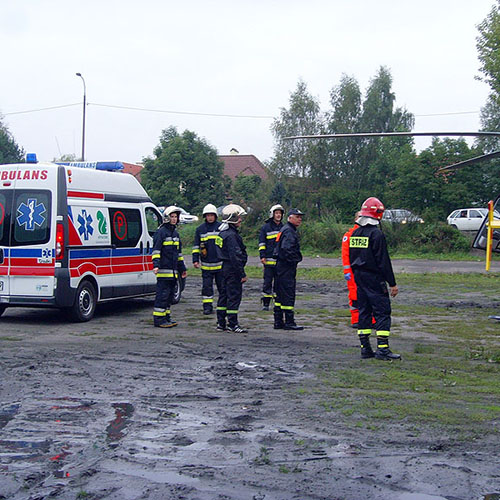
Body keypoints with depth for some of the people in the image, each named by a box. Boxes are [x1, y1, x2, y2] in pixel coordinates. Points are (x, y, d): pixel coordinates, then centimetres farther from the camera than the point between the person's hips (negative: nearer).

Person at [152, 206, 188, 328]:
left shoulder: (175, 233, 19)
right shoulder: (161, 232, -7)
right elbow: (156, 250, -13)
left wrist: (182, 268, 27)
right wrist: (156, 265, -24)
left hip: (173, 271, 9)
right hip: (164, 270, -8)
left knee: (170, 294, 12)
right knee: (163, 294, -8)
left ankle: (166, 317, 19)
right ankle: (158, 319, -5)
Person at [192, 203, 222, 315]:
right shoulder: (200, 229, 7)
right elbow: (196, 246, 11)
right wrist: (195, 260, 3)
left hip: (220, 264, -1)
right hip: (206, 265, 1)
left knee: (222, 286, 7)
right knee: (206, 286, 1)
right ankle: (207, 306, 7)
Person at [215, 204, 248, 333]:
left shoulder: (223, 233, 13)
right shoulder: (231, 235, -18)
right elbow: (235, 256, -22)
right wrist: (242, 274, -19)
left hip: (225, 268, 10)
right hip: (232, 269, -10)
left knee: (224, 294, 13)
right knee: (234, 296, -5)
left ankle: (221, 322, 19)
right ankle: (232, 324, -3)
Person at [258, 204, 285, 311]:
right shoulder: (266, 227, 4)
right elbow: (261, 243, 2)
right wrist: (262, 256, -7)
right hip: (269, 260, -3)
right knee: (268, 282, -2)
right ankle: (265, 304, 3)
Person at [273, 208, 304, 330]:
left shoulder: (285, 230, 19)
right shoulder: (289, 231, -14)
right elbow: (286, 249, -27)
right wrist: (296, 259, -15)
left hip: (280, 266, 11)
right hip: (287, 267, -11)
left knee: (280, 295, 12)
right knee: (288, 294, -7)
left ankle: (278, 322, 17)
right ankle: (289, 322, -4)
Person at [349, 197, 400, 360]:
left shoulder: (355, 233, 10)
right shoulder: (376, 234, -14)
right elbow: (383, 261, -15)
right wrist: (392, 283, -11)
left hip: (359, 278, 8)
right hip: (374, 278, -8)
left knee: (364, 311, 11)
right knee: (382, 312, -5)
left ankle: (365, 348, 11)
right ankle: (382, 349, -10)